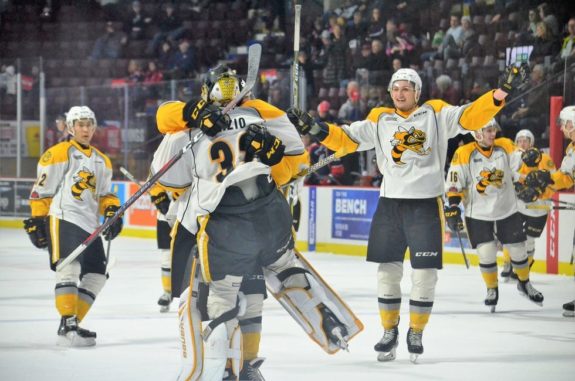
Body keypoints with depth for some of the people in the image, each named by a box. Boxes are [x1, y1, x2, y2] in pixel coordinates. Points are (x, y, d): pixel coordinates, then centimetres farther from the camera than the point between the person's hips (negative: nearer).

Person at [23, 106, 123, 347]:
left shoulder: (102, 162, 20)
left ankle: (71, 326, 11)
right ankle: (68, 326, -25)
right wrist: (37, 221, -7)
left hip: (89, 226, 8)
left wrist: (113, 212, 5)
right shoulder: (58, 155, -2)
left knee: (96, 275, 4)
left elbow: (105, 194, 24)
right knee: (69, 268, -22)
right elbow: (41, 191, -3)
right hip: (62, 220, -8)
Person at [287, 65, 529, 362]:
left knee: (425, 273, 0)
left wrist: (503, 91, -21)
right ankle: (389, 331, 20)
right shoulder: (380, 120, 9)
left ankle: (416, 332, 16)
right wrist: (313, 128, -6)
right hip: (390, 204, 3)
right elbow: (347, 139, 6)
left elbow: (470, 117, -8)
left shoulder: (436, 114, 2)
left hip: (426, 205, -2)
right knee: (387, 271, 6)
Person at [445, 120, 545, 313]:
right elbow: (454, 184, -7)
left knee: (518, 250, 7)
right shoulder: (464, 154, -10)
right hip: (478, 214, -2)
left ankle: (525, 284, 35)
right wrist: (453, 208, -14)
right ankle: (492, 289, 16)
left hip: (507, 210, 2)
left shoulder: (505, 146, -3)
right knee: (486, 253, -10)